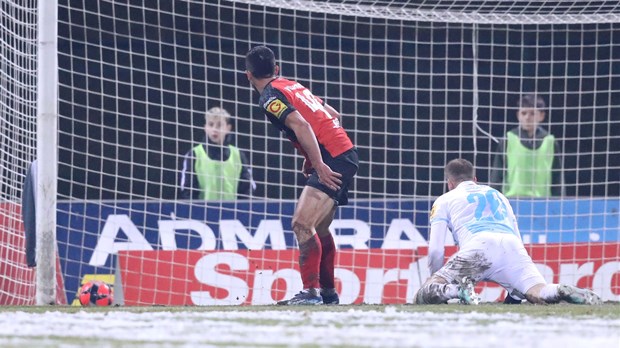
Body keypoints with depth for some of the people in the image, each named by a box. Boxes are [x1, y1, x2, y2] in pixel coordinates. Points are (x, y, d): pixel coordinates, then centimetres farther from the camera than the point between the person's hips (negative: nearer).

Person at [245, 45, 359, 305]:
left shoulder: (270, 97, -6)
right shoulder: (293, 85, 21)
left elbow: (301, 126, -21)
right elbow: (334, 116, 27)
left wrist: (319, 164, -26)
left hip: (333, 160, -9)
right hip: (346, 154, 9)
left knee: (302, 223, -18)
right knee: (318, 228, 21)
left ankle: (311, 292, -27)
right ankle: (329, 293, 30)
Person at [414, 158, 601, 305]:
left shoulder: (444, 200, 27)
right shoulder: (499, 195, 39)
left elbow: (435, 250, 16)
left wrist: (438, 287, 29)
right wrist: (513, 290, 42)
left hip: (477, 246, -3)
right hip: (513, 246, 3)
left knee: (423, 296, -3)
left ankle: (454, 290, -34)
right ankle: (564, 291, -44)